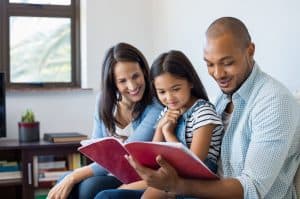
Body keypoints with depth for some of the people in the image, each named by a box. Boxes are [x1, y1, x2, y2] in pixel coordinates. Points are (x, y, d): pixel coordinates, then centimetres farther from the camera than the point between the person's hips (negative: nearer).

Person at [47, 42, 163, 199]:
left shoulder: (155, 110, -16)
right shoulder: (104, 101, 2)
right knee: (65, 185, -25)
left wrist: (73, 177, -24)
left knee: (90, 186, -31)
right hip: (106, 174, 4)